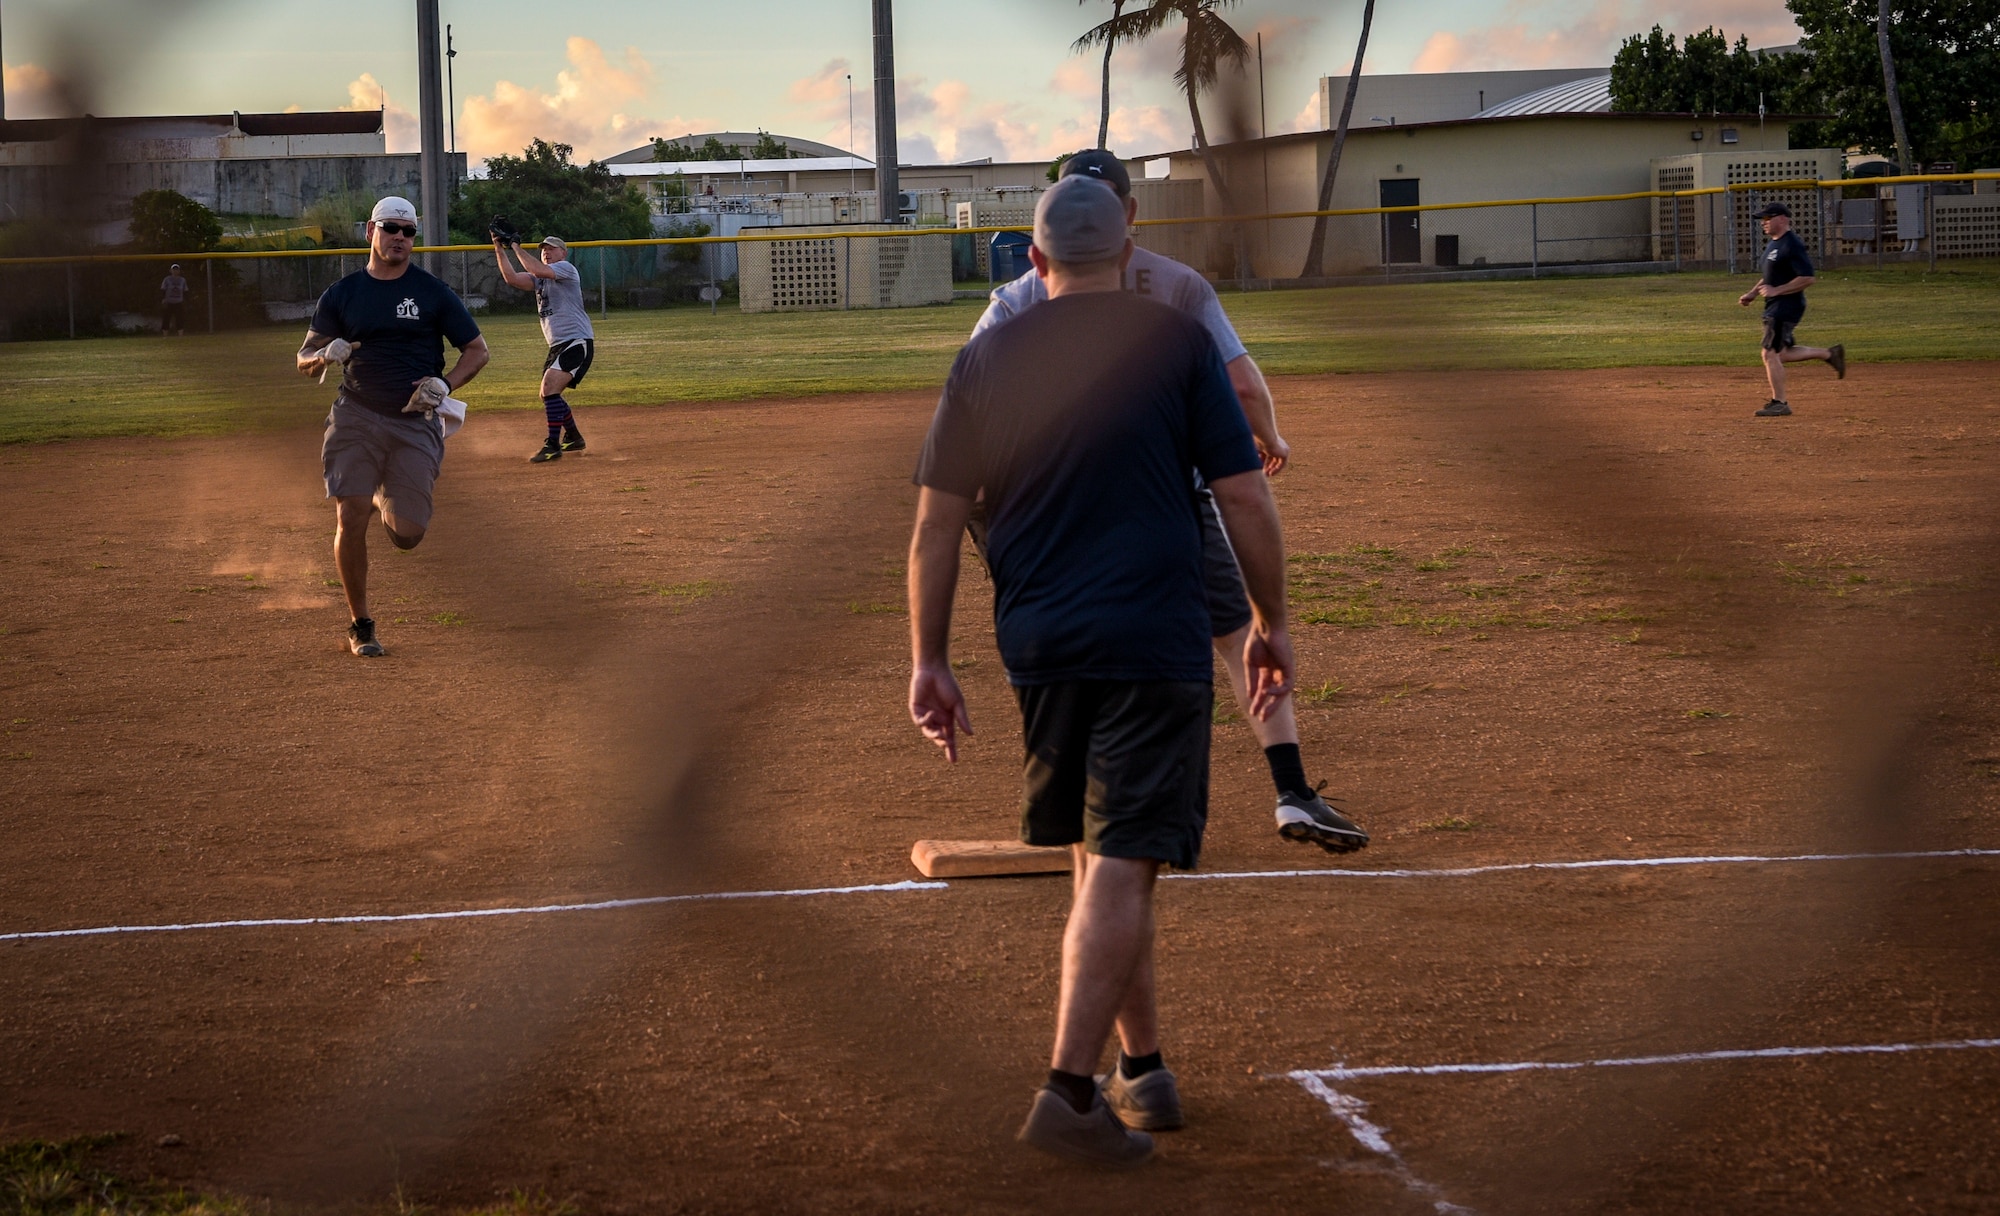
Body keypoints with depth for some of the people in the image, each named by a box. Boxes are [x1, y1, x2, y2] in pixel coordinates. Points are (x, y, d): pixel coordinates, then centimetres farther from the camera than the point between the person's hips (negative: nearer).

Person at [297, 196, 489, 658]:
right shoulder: (342, 294, 6)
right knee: (349, 519, -14)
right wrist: (326, 354, -17)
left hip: (416, 423, 0)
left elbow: (477, 350, 6)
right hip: (357, 418, 0)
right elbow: (304, 360, 8)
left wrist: (445, 384, -13)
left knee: (407, 534, -6)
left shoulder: (433, 291, 2)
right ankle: (360, 625, 2)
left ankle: (385, 498, 33)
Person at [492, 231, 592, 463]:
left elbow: (538, 270, -25)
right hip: (557, 345, 10)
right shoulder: (539, 278, 17)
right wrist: (499, 249, -5)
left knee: (550, 387, -23)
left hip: (578, 341, -10)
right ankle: (573, 438, 38)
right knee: (548, 394, 19)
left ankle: (553, 446, -22)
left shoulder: (566, 268, -7)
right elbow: (511, 278, 4)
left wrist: (516, 248, -15)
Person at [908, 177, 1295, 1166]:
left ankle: (1142, 1069, 26)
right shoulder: (1176, 344, 0)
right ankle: (1069, 1091, -13)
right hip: (1153, 641, -4)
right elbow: (1247, 501, -3)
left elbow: (936, 526, 6)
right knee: (1120, 863, -6)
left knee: (1102, 856, 17)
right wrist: (1271, 623, 9)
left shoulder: (985, 359, 7)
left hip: (1040, 647, 4)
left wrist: (929, 661, 11)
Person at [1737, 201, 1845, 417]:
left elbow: (1807, 278, -23)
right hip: (1775, 308, 10)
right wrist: (1753, 293, 13)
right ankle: (1829, 353, 26)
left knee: (1770, 354, -9)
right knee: (1781, 354, 16)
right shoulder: (1773, 243, 14)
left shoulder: (1792, 245, -17)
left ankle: (1779, 403, -1)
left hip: (1786, 307, -10)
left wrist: (1776, 291, -22)